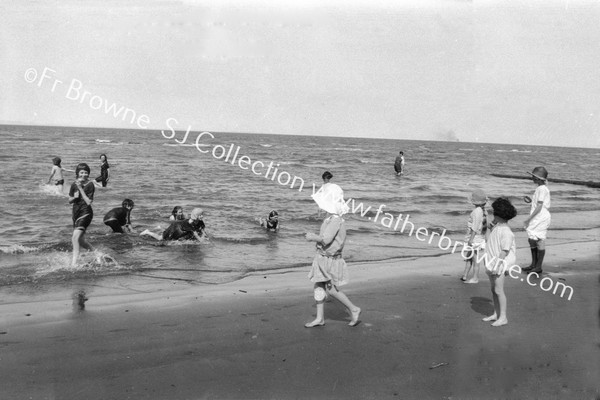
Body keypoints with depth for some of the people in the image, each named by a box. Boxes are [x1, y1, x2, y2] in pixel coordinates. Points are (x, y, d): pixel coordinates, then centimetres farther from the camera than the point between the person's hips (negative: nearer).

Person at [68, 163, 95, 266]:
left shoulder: (90, 185, -9)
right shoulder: (74, 184, 6)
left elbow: (89, 202, -16)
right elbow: (69, 201, 13)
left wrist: (80, 189, -18)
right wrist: (74, 197, -9)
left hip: (86, 212, -7)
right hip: (76, 212, 7)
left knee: (75, 237, -20)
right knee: (80, 241, 14)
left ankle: (74, 262, -16)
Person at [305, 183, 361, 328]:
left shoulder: (336, 220, -23)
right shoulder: (331, 218, 7)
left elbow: (326, 239, -29)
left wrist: (312, 237, -14)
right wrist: (314, 236, 9)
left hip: (330, 260, -9)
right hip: (323, 257, 9)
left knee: (331, 289, 0)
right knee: (319, 287, 11)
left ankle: (353, 310, 16)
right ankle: (320, 318, 20)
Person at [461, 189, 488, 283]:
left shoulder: (477, 211, -21)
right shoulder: (484, 210, 6)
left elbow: (475, 227, -21)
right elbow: (485, 226, 13)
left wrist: (471, 239, -18)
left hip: (475, 239, -9)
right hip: (480, 238, 9)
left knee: (475, 258, 2)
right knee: (469, 257, 16)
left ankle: (475, 278, 11)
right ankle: (465, 276, 21)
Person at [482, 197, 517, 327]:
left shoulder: (506, 232, -18)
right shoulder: (496, 228, 10)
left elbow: (504, 251, -21)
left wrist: (497, 264, -23)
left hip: (499, 264, -9)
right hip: (492, 263, 9)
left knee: (498, 290, -5)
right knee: (493, 289, 14)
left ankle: (503, 317, 2)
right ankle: (496, 314, 24)